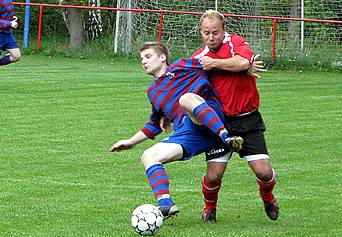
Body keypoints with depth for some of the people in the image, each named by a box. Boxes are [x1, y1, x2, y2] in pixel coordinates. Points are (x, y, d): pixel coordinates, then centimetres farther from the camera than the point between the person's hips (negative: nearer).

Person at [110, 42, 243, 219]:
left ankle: (226, 137, -48)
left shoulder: (181, 67, 14)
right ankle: (165, 204, -29)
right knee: (149, 156, -13)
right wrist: (131, 141, 39)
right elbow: (154, 125, 44)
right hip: (187, 133, 6)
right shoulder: (153, 92, 32)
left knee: (186, 98, -37)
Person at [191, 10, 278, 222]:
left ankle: (267, 197, 27)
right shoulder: (197, 59, 3)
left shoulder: (235, 42, -5)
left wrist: (214, 63, -18)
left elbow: (243, 63, -27)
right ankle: (210, 207, 23)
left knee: (264, 172, -8)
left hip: (248, 120, -1)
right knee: (213, 176, -10)